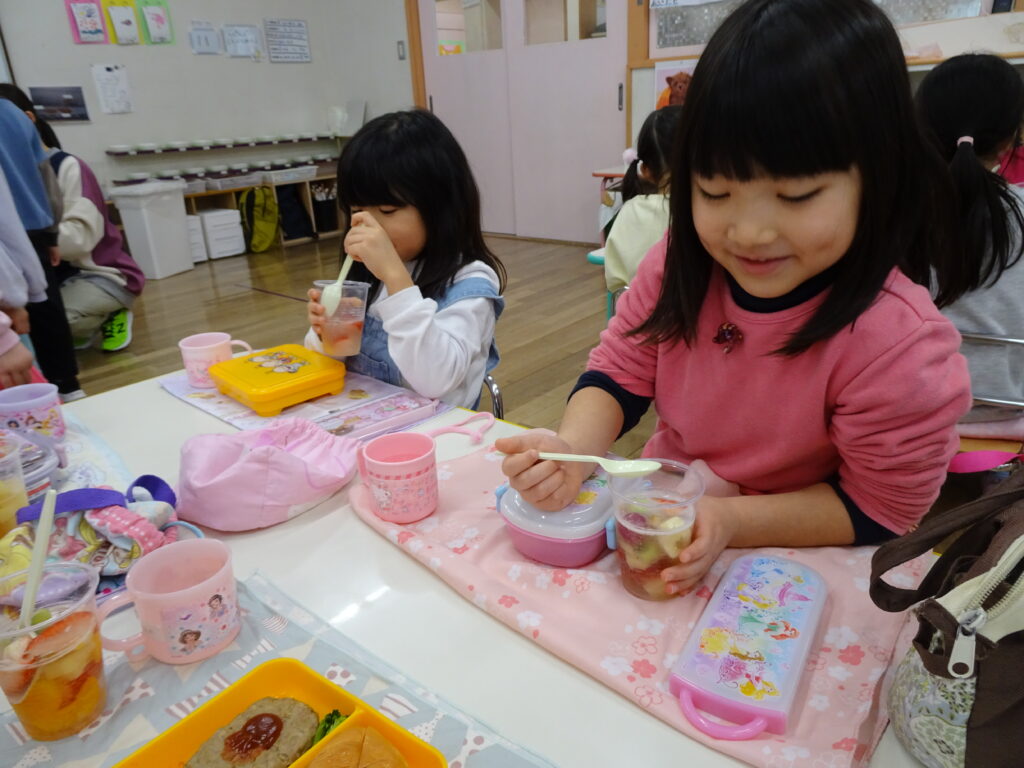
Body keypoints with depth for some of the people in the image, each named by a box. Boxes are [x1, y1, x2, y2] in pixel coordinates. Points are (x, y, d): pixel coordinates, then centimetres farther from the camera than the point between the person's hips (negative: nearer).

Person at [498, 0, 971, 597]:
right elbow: (619, 374, -5)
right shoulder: (680, 266, -13)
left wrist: (732, 520, -27)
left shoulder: (899, 345, -26)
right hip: (661, 511, 4)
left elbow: (877, 508, -15)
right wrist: (574, 450, -25)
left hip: (796, 564, -3)